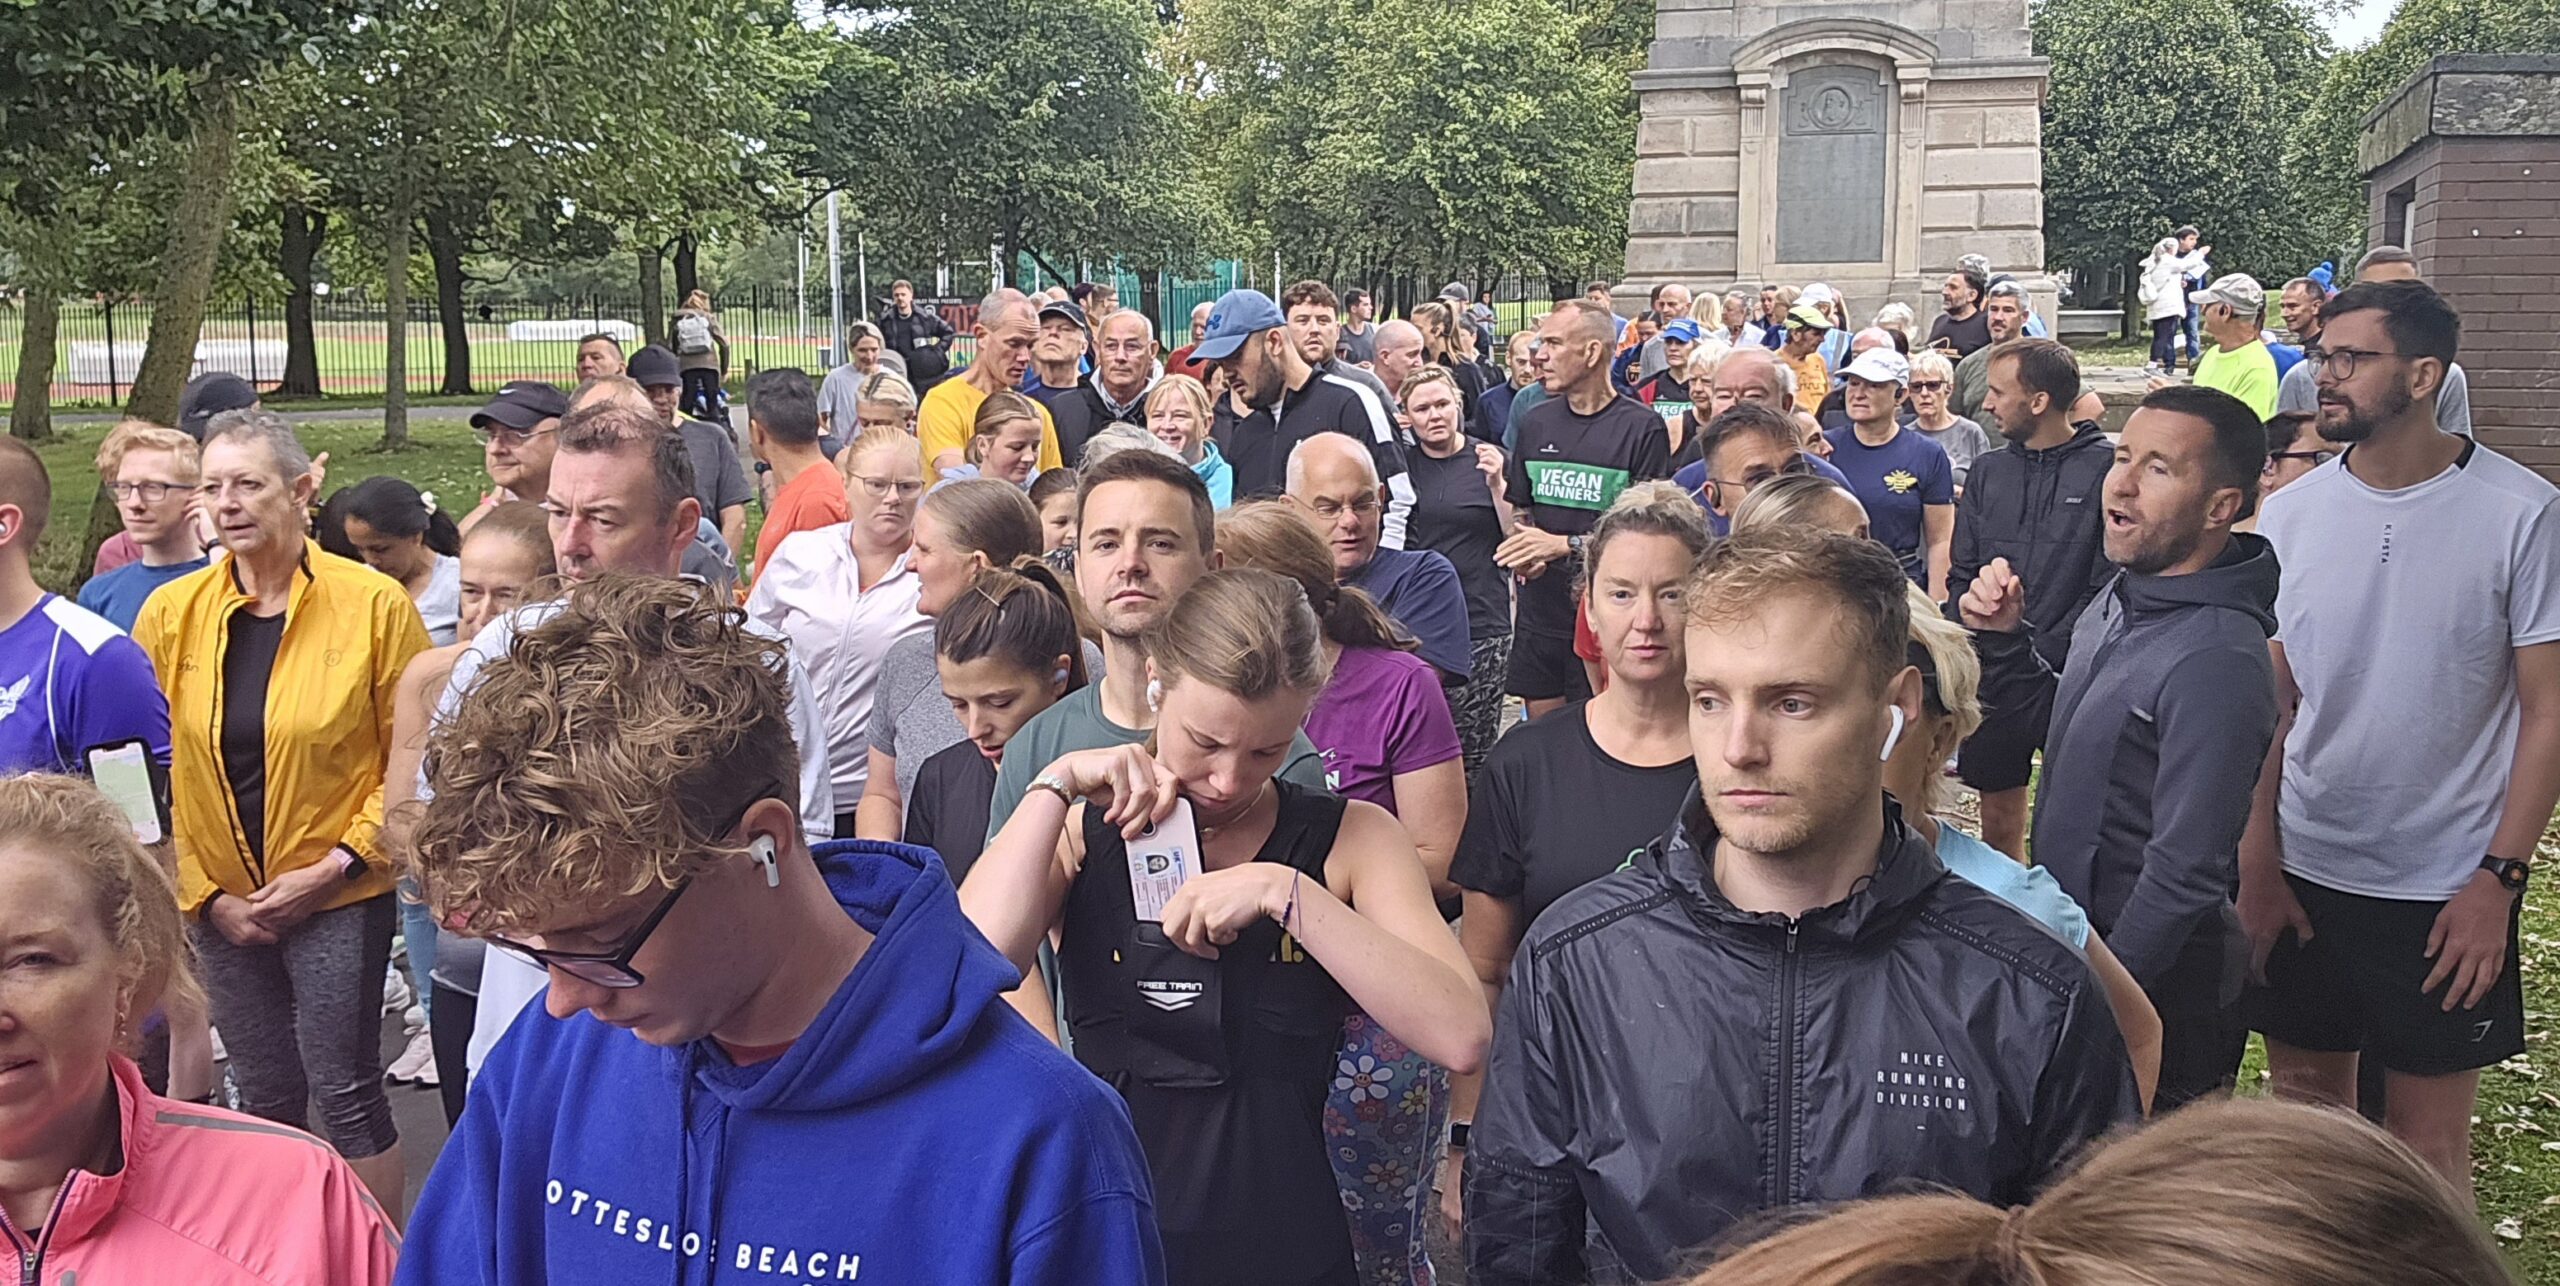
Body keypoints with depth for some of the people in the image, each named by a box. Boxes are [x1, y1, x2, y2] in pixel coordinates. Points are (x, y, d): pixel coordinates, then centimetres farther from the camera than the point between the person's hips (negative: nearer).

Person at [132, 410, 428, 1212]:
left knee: (345, 1092, 0)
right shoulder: (170, 613, 1)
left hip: (339, 898, -3)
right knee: (264, 1098, 14)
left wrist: (336, 867, -12)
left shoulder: (374, 605, -8)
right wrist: (206, 896, -1)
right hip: (222, 907, 3)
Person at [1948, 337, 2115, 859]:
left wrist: (2038, 657, -16)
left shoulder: (2107, 468, -6)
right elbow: (1962, 577, 11)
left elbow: (2108, 585, -11)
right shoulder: (1988, 472, 11)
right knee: (1999, 820, 11)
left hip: (2071, 678, -4)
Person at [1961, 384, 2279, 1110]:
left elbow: (2185, 875, -27)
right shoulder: (2119, 600, 3)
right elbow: (2062, 724, 18)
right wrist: (2002, 642, 0)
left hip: (2156, 985, -9)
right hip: (2075, 945, 9)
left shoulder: (2216, 659, -27)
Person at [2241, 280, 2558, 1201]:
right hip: (2302, 875, 3)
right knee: (2306, 1100, 15)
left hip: (2447, 889, -3)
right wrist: (2257, 866, 0)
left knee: (2429, 1135, 7)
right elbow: (2268, 706, 4)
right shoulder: (2290, 514, 0)